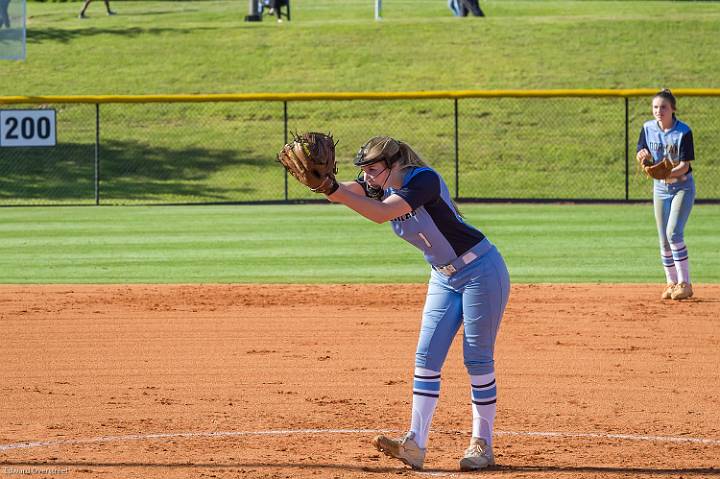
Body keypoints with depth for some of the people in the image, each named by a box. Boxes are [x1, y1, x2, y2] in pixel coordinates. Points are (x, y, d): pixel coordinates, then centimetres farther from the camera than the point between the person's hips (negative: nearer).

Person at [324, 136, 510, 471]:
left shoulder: (423, 180, -25)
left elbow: (382, 213, -38)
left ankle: (482, 445, 6)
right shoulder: (381, 188, 0)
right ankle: (415, 444, -5)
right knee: (427, 357, -1)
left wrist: (337, 193, -45)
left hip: (481, 271, -8)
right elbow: (347, 190, -16)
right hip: (444, 279, 8)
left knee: (477, 359, -3)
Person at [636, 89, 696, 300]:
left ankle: (685, 283, -15)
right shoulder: (648, 129, -2)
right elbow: (641, 156, 6)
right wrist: (643, 156, -19)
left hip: (682, 187, -5)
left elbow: (684, 166, -19)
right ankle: (672, 283, 15)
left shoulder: (683, 132, -17)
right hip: (660, 188, 5)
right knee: (664, 240, 5)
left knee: (674, 232, -19)